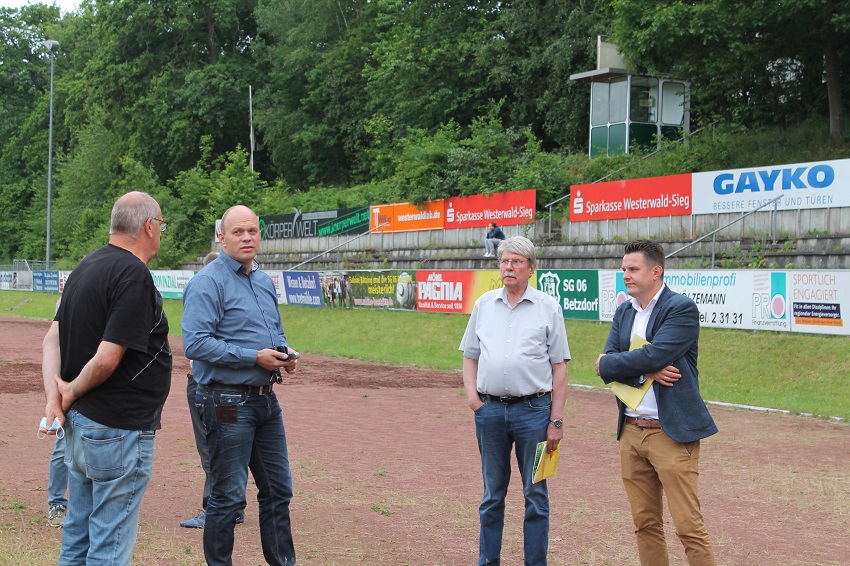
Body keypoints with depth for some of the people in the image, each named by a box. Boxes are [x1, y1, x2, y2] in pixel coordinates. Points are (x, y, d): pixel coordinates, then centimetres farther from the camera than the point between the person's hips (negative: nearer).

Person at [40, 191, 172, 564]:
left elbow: (53, 337, 8)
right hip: (119, 430, -9)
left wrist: (53, 392, -3)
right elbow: (106, 360, -24)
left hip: (78, 423, 9)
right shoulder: (133, 275, -18)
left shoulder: (87, 266, 11)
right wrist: (71, 392, -7)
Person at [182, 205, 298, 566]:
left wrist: (284, 353, 2)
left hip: (266, 400, 8)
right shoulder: (208, 282, -12)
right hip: (228, 403, -8)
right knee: (228, 496, -1)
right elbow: (195, 343, -21)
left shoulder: (265, 281, 14)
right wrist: (254, 357, -21)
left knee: (278, 489, 15)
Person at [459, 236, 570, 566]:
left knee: (535, 494, 4)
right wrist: (472, 396, 0)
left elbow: (559, 367, -1)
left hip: (533, 409, -3)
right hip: (490, 410, 3)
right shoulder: (484, 304, 10)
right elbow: (470, 356, 16)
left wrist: (556, 421, -6)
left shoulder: (548, 307, 1)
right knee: (492, 494, 12)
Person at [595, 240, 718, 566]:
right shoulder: (624, 312, 12)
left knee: (689, 526, -7)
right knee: (645, 523, 13)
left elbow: (654, 355, -22)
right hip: (631, 431, 7)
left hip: (671, 432, -7)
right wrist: (647, 371, -15)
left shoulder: (682, 309, -10)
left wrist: (608, 364, -7)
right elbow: (606, 365, 2)